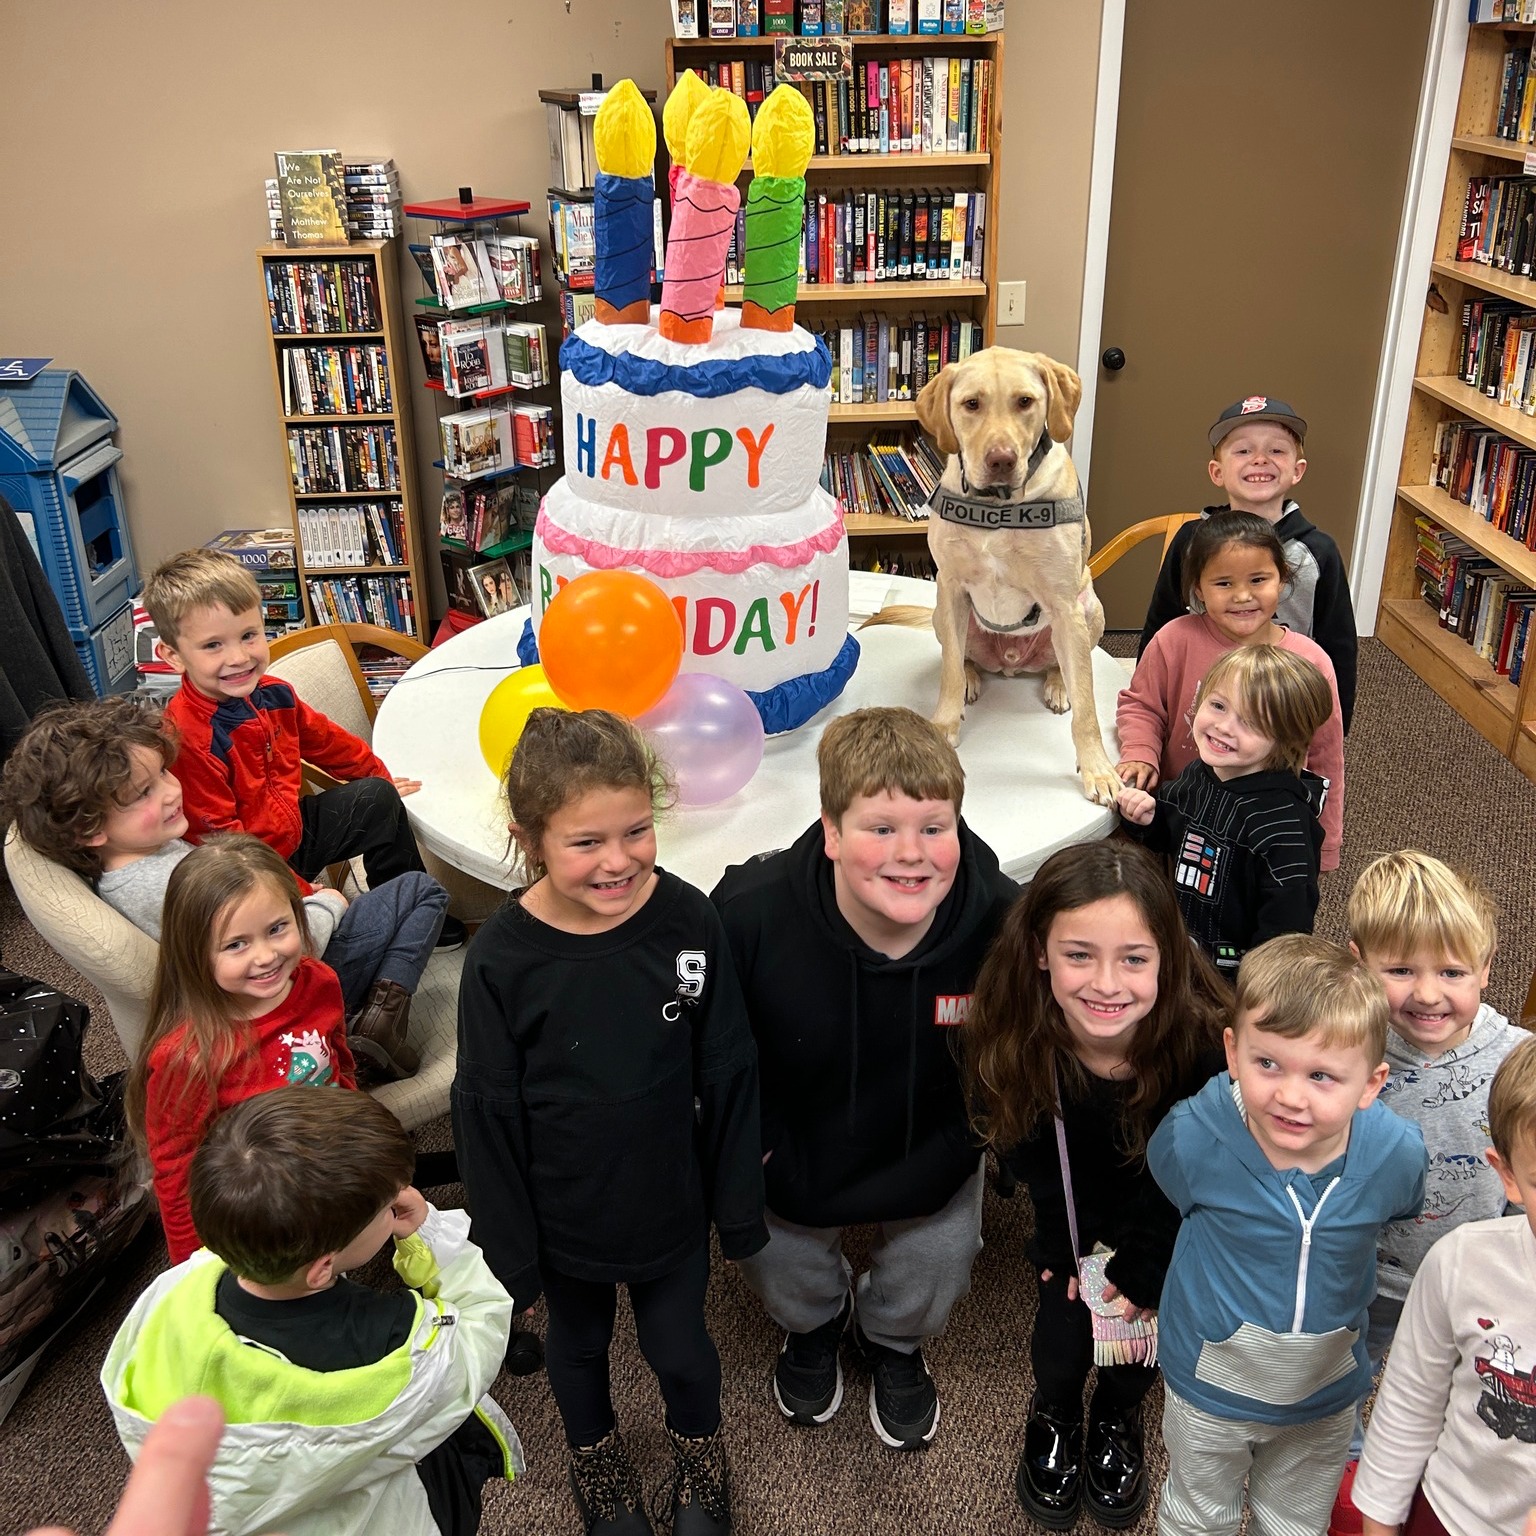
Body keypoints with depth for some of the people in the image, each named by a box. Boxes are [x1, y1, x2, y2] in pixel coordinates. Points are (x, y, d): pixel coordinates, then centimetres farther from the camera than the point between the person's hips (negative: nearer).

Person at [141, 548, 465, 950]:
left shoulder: (271, 694, -6)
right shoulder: (188, 738, -31)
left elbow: (324, 740, 15)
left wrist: (380, 778, 27)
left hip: (289, 826, 9)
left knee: (378, 798, 12)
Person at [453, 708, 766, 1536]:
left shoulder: (687, 918, -21)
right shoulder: (502, 957, -24)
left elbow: (728, 1076, -9)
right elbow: (487, 1112, -13)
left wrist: (738, 1204, -1)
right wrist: (508, 1248, -5)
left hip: (672, 1200, 0)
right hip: (566, 1212, 0)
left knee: (681, 1346, 20)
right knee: (578, 1344, 26)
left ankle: (698, 1451, 54)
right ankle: (595, 1454, 58)